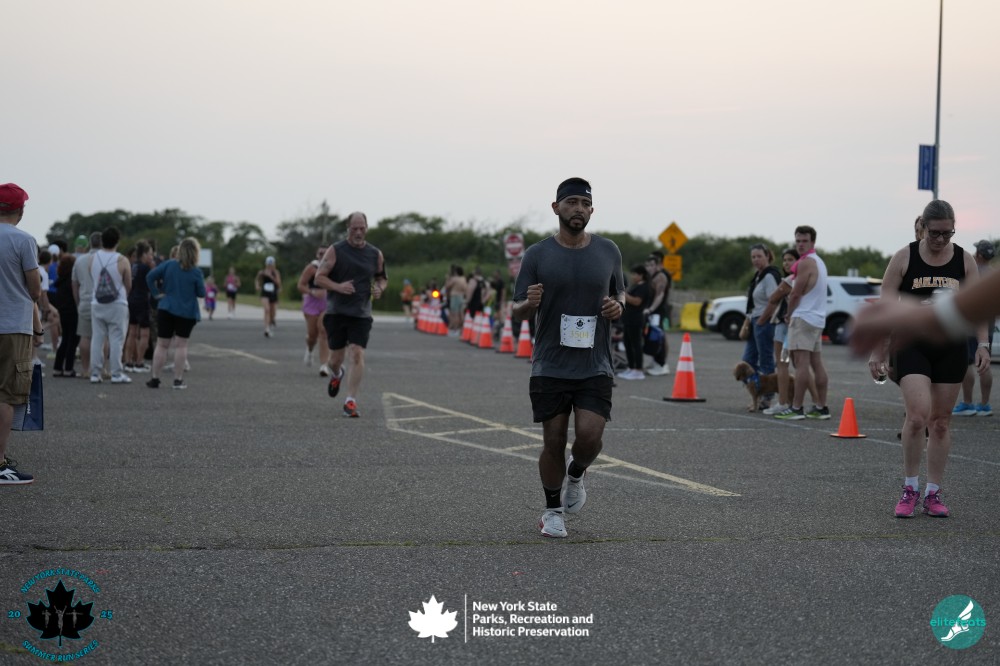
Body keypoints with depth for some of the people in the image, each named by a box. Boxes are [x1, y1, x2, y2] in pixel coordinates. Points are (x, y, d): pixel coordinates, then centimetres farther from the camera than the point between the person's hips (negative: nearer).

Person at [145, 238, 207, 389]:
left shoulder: (169, 265, -2)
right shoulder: (196, 272, -10)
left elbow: (150, 276, -6)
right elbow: (201, 293, -3)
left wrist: (156, 293, 0)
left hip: (166, 309, 2)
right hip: (187, 313, -2)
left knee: (162, 345, 6)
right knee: (181, 345, 5)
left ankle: (155, 379, 7)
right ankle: (178, 380, 4)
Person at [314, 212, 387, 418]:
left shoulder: (375, 254, 6)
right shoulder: (335, 251, -3)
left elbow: (382, 277, 20)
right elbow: (319, 277, -5)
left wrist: (379, 288, -3)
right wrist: (338, 287, -22)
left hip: (361, 314, 1)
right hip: (336, 312, -1)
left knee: (357, 354, -13)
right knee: (337, 357, 7)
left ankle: (351, 401, -11)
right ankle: (337, 374, 44)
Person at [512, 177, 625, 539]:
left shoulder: (608, 251, 5)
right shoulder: (537, 255, -1)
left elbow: (619, 291, 20)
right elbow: (518, 310, 2)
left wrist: (618, 305, -4)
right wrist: (529, 303, -21)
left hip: (595, 367, 1)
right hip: (550, 367, -1)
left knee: (590, 437, -13)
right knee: (553, 442, 1)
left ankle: (576, 474, 21)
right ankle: (553, 511, 22)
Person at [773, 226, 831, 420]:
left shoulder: (806, 262, -12)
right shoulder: (819, 262, 20)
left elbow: (796, 293, -10)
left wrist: (789, 315, 3)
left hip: (803, 317, -10)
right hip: (817, 318, 10)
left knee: (801, 363, -12)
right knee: (816, 364, 9)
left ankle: (796, 408, -15)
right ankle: (821, 407, 10)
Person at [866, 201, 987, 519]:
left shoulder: (964, 260, 4)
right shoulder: (904, 258, -3)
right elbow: (885, 306, -1)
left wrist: (982, 343, -6)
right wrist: (877, 352, -4)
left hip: (951, 348, 3)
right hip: (911, 346, -3)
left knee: (941, 422, 6)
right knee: (918, 415, -18)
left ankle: (933, 494, 16)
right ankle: (910, 488, -1)